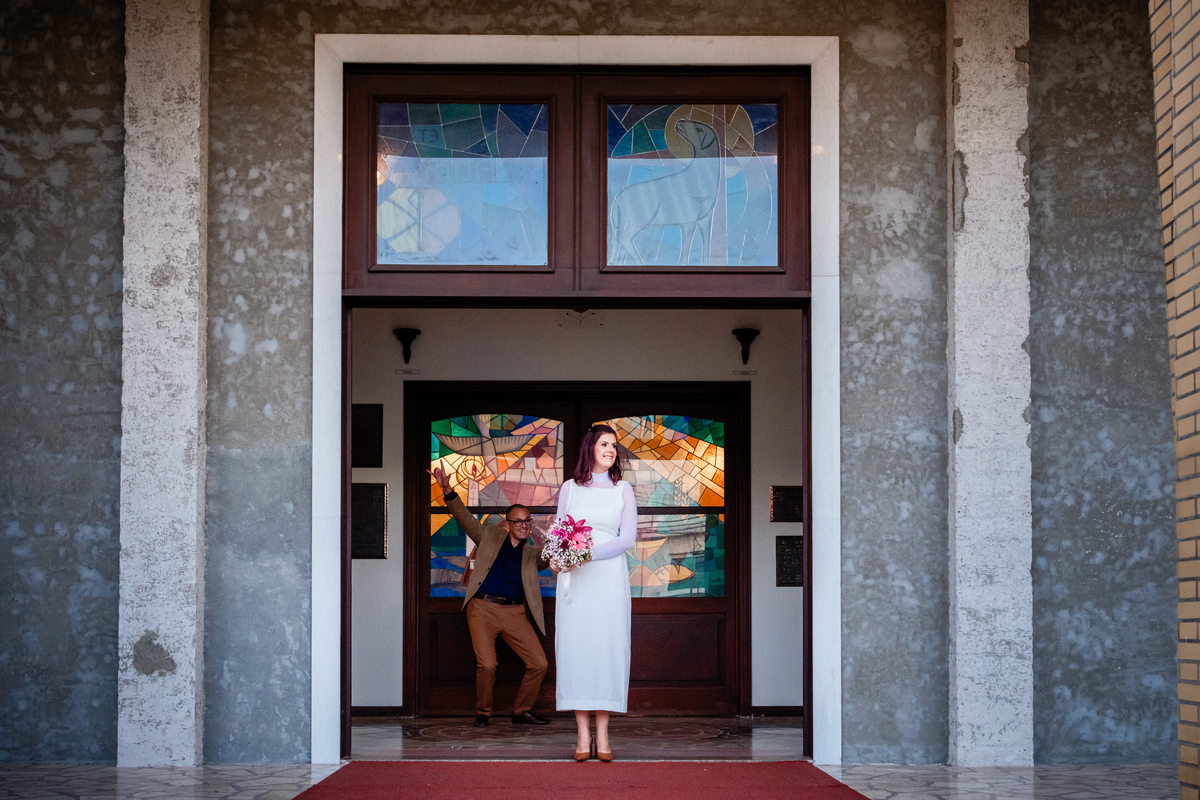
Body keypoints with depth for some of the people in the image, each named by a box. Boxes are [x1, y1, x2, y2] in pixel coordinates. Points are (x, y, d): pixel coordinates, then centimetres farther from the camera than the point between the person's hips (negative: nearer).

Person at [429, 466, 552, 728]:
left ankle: (522, 712, 15)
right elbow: (464, 518, 8)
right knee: (487, 665, -16)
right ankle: (482, 713, 7)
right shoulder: (490, 536, 13)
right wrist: (448, 490, -4)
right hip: (483, 608, -3)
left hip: (514, 612, 3)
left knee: (539, 664, -5)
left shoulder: (533, 554, 19)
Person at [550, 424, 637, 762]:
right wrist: (557, 557, -13)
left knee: (608, 648, -4)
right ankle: (582, 734, -1)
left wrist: (588, 554, -15)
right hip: (574, 579, 1)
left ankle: (603, 734, 0)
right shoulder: (569, 488, 11)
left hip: (610, 578, 0)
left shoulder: (623, 490, 8)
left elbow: (627, 538, -2)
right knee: (575, 647, -4)